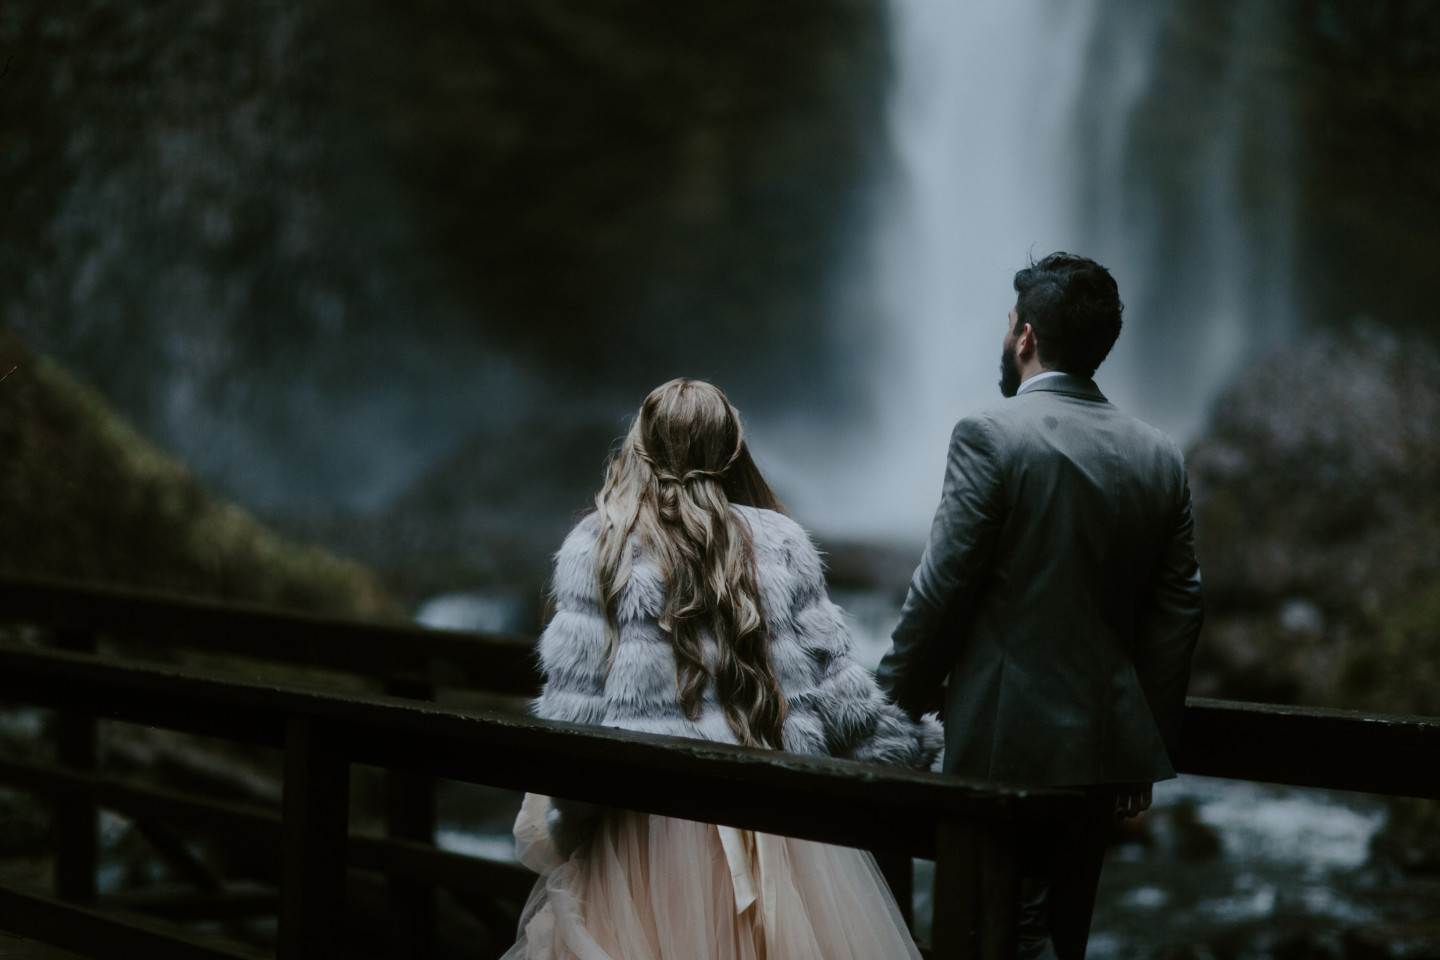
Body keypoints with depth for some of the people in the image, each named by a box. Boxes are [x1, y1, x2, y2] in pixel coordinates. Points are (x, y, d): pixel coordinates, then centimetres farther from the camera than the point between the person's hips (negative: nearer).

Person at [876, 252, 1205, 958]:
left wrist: (899, 697, 3)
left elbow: (943, 587, -12)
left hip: (1008, 741, -6)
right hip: (1108, 741, 6)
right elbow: (1177, 613, 9)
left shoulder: (990, 436, -12)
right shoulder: (1159, 457, 6)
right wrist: (1148, 745, 16)